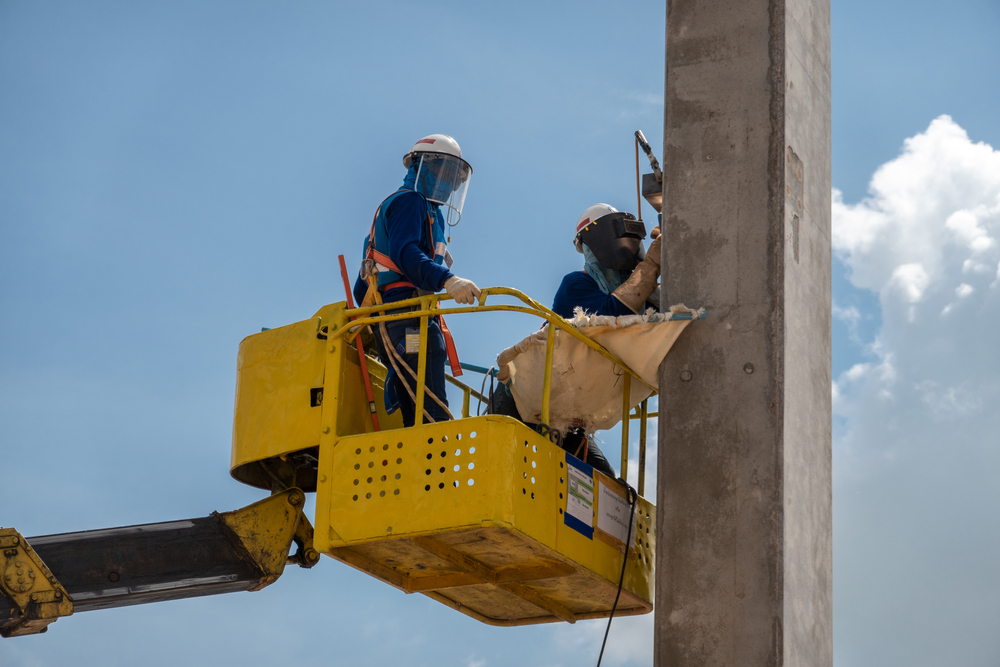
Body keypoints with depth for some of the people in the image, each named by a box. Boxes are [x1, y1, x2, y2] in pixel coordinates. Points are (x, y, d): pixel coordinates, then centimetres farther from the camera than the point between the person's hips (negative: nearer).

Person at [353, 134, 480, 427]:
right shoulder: (408, 201, 2)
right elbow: (404, 253, -19)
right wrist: (447, 280, -33)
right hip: (408, 321, -10)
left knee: (419, 419, -2)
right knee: (432, 415, -24)